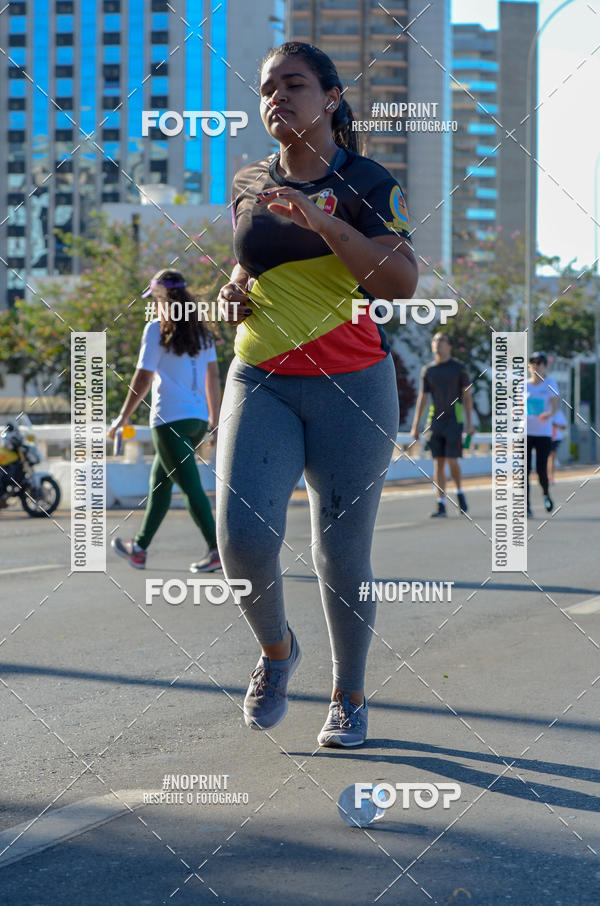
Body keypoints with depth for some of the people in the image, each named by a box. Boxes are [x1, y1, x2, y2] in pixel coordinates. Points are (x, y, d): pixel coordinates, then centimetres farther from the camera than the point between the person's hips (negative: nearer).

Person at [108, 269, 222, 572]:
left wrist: (122, 418, 0)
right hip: (198, 419, 7)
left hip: (170, 419, -7)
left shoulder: (157, 329, -7)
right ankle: (140, 548, 26)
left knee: (190, 486, -8)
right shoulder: (200, 329, 11)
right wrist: (214, 420, 18)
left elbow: (143, 379, -8)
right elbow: (213, 376, 12)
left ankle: (216, 549, -15)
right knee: (159, 482, 18)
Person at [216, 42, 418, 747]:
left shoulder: (367, 183, -2)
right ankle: (276, 649, 14)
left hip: (352, 385, -3)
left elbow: (401, 281, -16)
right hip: (260, 383, 3)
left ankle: (348, 696, 21)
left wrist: (323, 221, -26)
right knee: (242, 534, -15)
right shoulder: (248, 185, 11)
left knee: (341, 551, 1)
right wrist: (235, 290, 6)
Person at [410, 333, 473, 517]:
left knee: (452, 460, -10)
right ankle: (441, 504, 1)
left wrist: (469, 422, -6)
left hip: (454, 420, -3)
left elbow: (467, 396, 2)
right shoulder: (427, 370, 10)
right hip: (435, 420, 3)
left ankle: (459, 492, 16)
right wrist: (415, 426, 8)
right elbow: (422, 399, 12)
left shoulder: (458, 367, 2)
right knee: (438, 462, 0)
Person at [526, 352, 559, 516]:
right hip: (526, 432, 2)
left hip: (544, 433, -2)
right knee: (525, 469, -6)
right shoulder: (525, 385, 9)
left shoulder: (550, 384, 2)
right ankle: (526, 506, -2)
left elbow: (555, 405, -6)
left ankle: (546, 493, 28)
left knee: (541, 470, -4)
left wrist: (549, 414, -28)